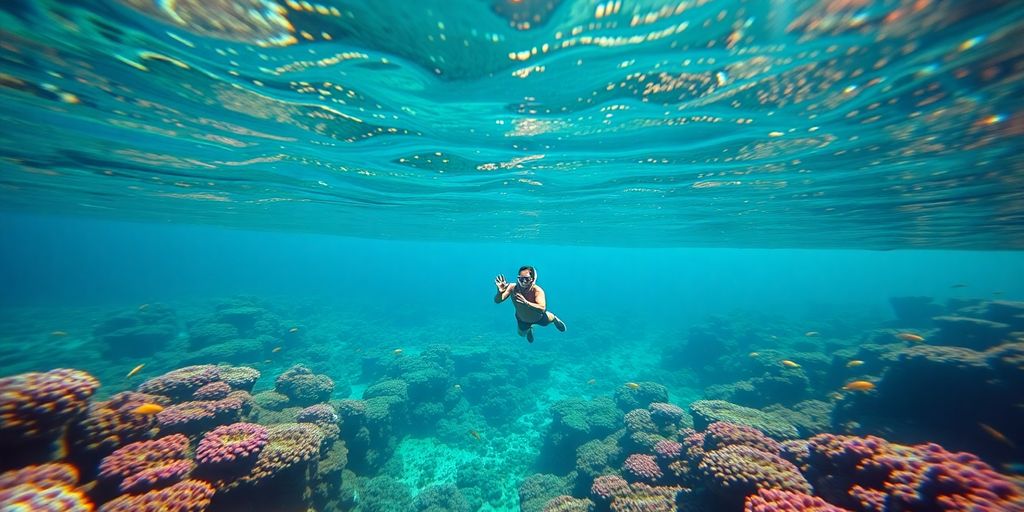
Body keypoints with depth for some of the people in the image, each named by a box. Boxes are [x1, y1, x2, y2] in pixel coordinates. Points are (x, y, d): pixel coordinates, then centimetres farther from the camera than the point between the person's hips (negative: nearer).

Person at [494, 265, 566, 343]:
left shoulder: (537, 290, -41)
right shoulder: (512, 287, -34)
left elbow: (542, 309, -53)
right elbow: (497, 301, -36)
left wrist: (526, 303, -67)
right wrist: (500, 292, -59)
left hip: (538, 318, -3)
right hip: (522, 320, 3)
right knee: (522, 334, 26)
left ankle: (554, 319, 50)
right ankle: (529, 328, 62)